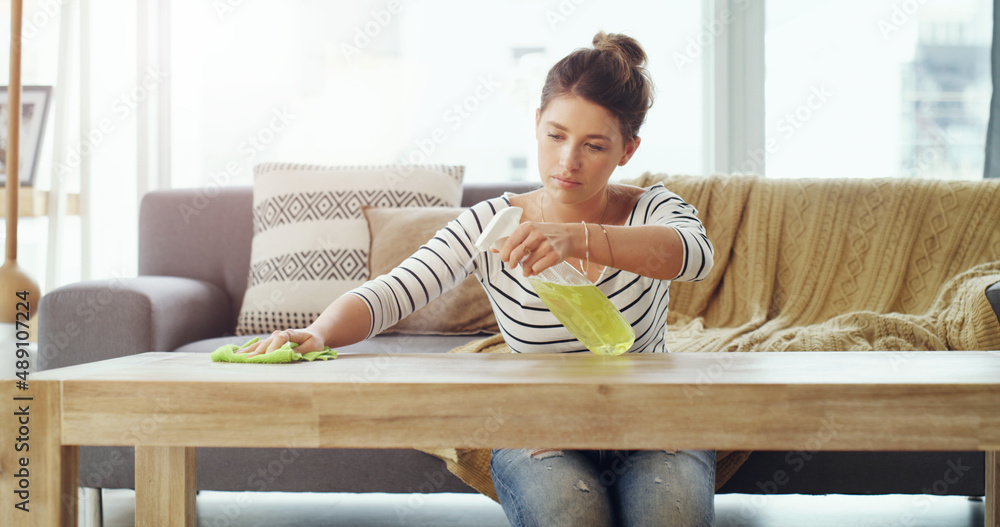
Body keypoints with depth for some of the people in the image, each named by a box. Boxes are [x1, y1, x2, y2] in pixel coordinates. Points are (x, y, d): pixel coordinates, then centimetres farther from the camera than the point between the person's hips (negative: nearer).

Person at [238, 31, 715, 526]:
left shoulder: (652, 208, -5)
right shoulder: (490, 226, -5)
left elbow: (694, 253, -30)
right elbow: (385, 293, -16)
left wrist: (577, 238, -47)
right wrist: (317, 333, -38)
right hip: (537, 437, 0)